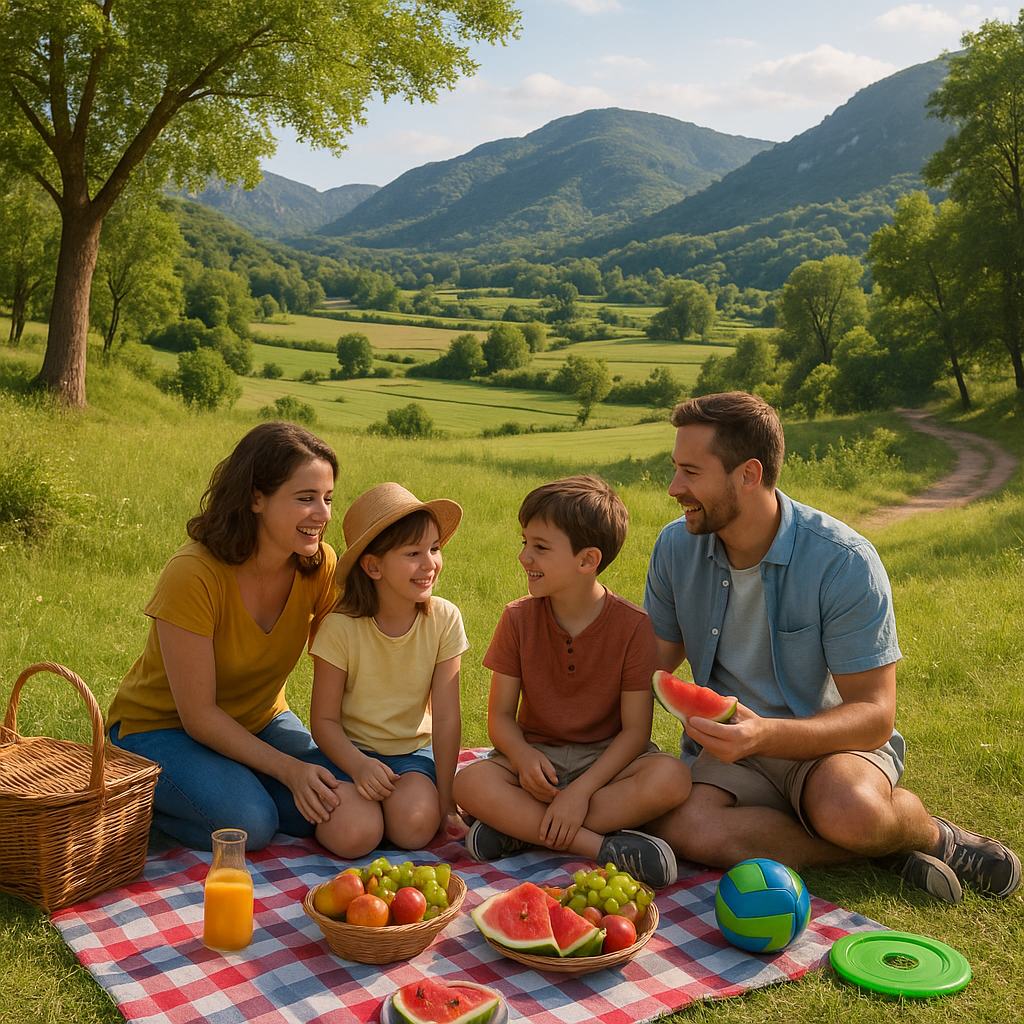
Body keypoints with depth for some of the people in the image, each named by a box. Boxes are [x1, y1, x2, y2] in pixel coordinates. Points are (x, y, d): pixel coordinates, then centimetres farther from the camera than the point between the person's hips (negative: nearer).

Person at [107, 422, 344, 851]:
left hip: (257, 723, 5)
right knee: (247, 823, -29)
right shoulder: (192, 574, -30)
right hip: (160, 727, -5)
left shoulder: (320, 566, -14)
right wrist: (287, 768, -31)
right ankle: (140, 799, -1)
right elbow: (199, 716, -24)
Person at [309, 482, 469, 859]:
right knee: (353, 835, -28)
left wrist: (446, 802, -9)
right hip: (351, 751, -1)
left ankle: (394, 796, 5)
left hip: (412, 750, 1)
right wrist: (358, 765, -28)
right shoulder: (341, 627, -15)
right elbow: (324, 719, -9)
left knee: (415, 826, -28)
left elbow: (445, 717, -9)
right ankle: (342, 801, 5)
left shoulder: (443, 619, -10)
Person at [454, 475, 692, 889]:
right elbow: (500, 715, -2)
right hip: (536, 755, 1)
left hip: (606, 758, -1)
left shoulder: (632, 625, -12)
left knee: (671, 778, -33)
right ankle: (602, 846, -29)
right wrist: (523, 755, -25)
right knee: (471, 783, -30)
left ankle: (521, 828, -26)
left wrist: (582, 789, -25)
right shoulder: (518, 619, -5)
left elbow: (635, 729, -12)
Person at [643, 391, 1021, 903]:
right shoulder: (676, 546, -4)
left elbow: (874, 716, -19)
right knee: (681, 828, -29)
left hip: (829, 741, -4)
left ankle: (928, 832, -1)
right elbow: (656, 660, 8)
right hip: (728, 751, 4)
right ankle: (882, 844, -12)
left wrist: (766, 734, -37)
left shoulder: (844, 562, -18)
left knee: (849, 809, -38)